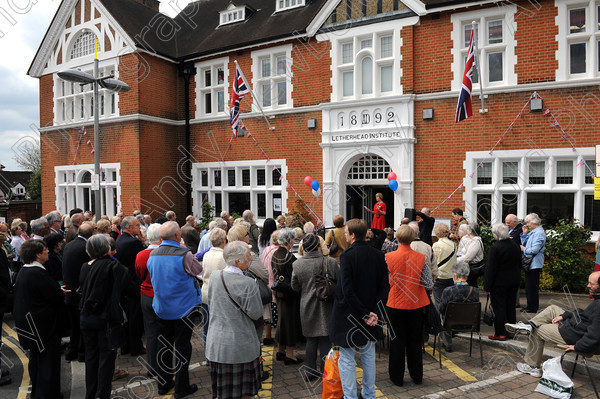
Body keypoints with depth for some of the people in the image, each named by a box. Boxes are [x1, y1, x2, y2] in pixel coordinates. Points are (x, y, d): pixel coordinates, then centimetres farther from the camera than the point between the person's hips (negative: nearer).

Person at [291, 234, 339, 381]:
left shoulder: (297, 264, -7)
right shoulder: (330, 262, -15)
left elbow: (295, 287, 1)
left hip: (307, 307, 3)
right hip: (326, 307, -2)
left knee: (311, 339, 15)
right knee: (325, 340, 8)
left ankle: (310, 371, 23)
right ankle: (325, 372, 16)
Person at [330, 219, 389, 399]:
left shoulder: (347, 255, -18)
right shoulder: (378, 255, -1)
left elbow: (347, 290, -23)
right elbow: (385, 287, -2)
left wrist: (364, 314, -16)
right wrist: (375, 312, -6)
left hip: (348, 315, -6)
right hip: (371, 314, 6)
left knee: (347, 360, 7)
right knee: (368, 356, 20)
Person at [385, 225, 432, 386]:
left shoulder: (388, 258, -13)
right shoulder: (421, 258, -10)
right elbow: (429, 285, -8)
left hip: (395, 304, -1)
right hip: (416, 305, 1)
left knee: (397, 340, 12)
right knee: (415, 341, 16)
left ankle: (397, 377, 23)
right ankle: (417, 376, 29)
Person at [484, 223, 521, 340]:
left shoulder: (495, 248, -21)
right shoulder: (515, 246, 3)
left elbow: (490, 269, -18)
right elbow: (519, 264, 14)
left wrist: (487, 286, -12)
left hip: (499, 283, -7)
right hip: (514, 282, 7)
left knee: (499, 308, 2)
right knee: (511, 307, 16)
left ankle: (500, 333, 7)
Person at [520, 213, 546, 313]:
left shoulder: (539, 233, -16)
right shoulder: (533, 232, 15)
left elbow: (535, 250, -24)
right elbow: (524, 244, 20)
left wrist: (524, 249, -9)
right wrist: (525, 233, 11)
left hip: (534, 264, -10)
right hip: (530, 263, 10)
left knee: (532, 286, -3)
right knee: (528, 285, 15)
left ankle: (532, 308, 4)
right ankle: (530, 306, 23)